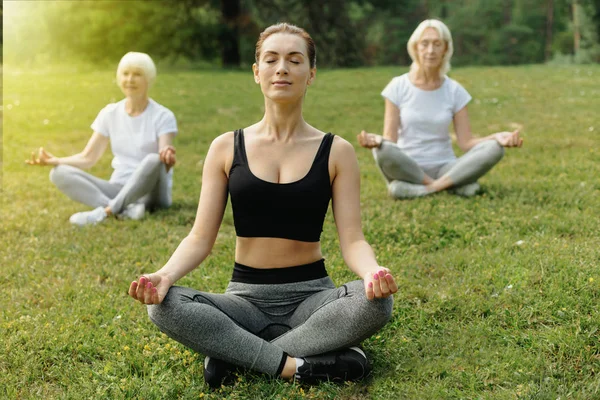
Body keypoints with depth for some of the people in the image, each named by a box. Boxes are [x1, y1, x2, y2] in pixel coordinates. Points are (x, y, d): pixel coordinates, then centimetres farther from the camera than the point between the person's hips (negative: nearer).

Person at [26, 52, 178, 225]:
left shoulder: (162, 116, -5)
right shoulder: (110, 113, 8)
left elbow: (164, 161, -17)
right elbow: (88, 158, 6)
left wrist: (168, 158, -42)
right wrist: (54, 160, -12)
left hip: (150, 192, -4)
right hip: (119, 188, 4)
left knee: (153, 160, -37)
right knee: (59, 173, -18)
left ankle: (105, 211, -36)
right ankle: (125, 209, -37)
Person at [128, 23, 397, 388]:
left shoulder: (336, 152, 0)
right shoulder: (227, 148, 2)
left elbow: (352, 240, -7)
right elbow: (200, 238, -1)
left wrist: (373, 271, -31)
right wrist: (165, 275, -23)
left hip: (311, 295, 0)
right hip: (246, 298, 0)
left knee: (376, 301, -32)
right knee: (163, 305, -27)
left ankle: (233, 353, -21)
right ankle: (299, 366, -26)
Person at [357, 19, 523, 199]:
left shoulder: (454, 90, 4)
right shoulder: (398, 86, -1)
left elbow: (466, 142, -2)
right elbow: (390, 139, -7)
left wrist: (497, 137, -20)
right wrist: (376, 140, -31)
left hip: (445, 169, 2)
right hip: (407, 169, -2)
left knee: (494, 148, -22)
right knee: (383, 151, -35)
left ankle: (431, 188, -27)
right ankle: (452, 185, -22)